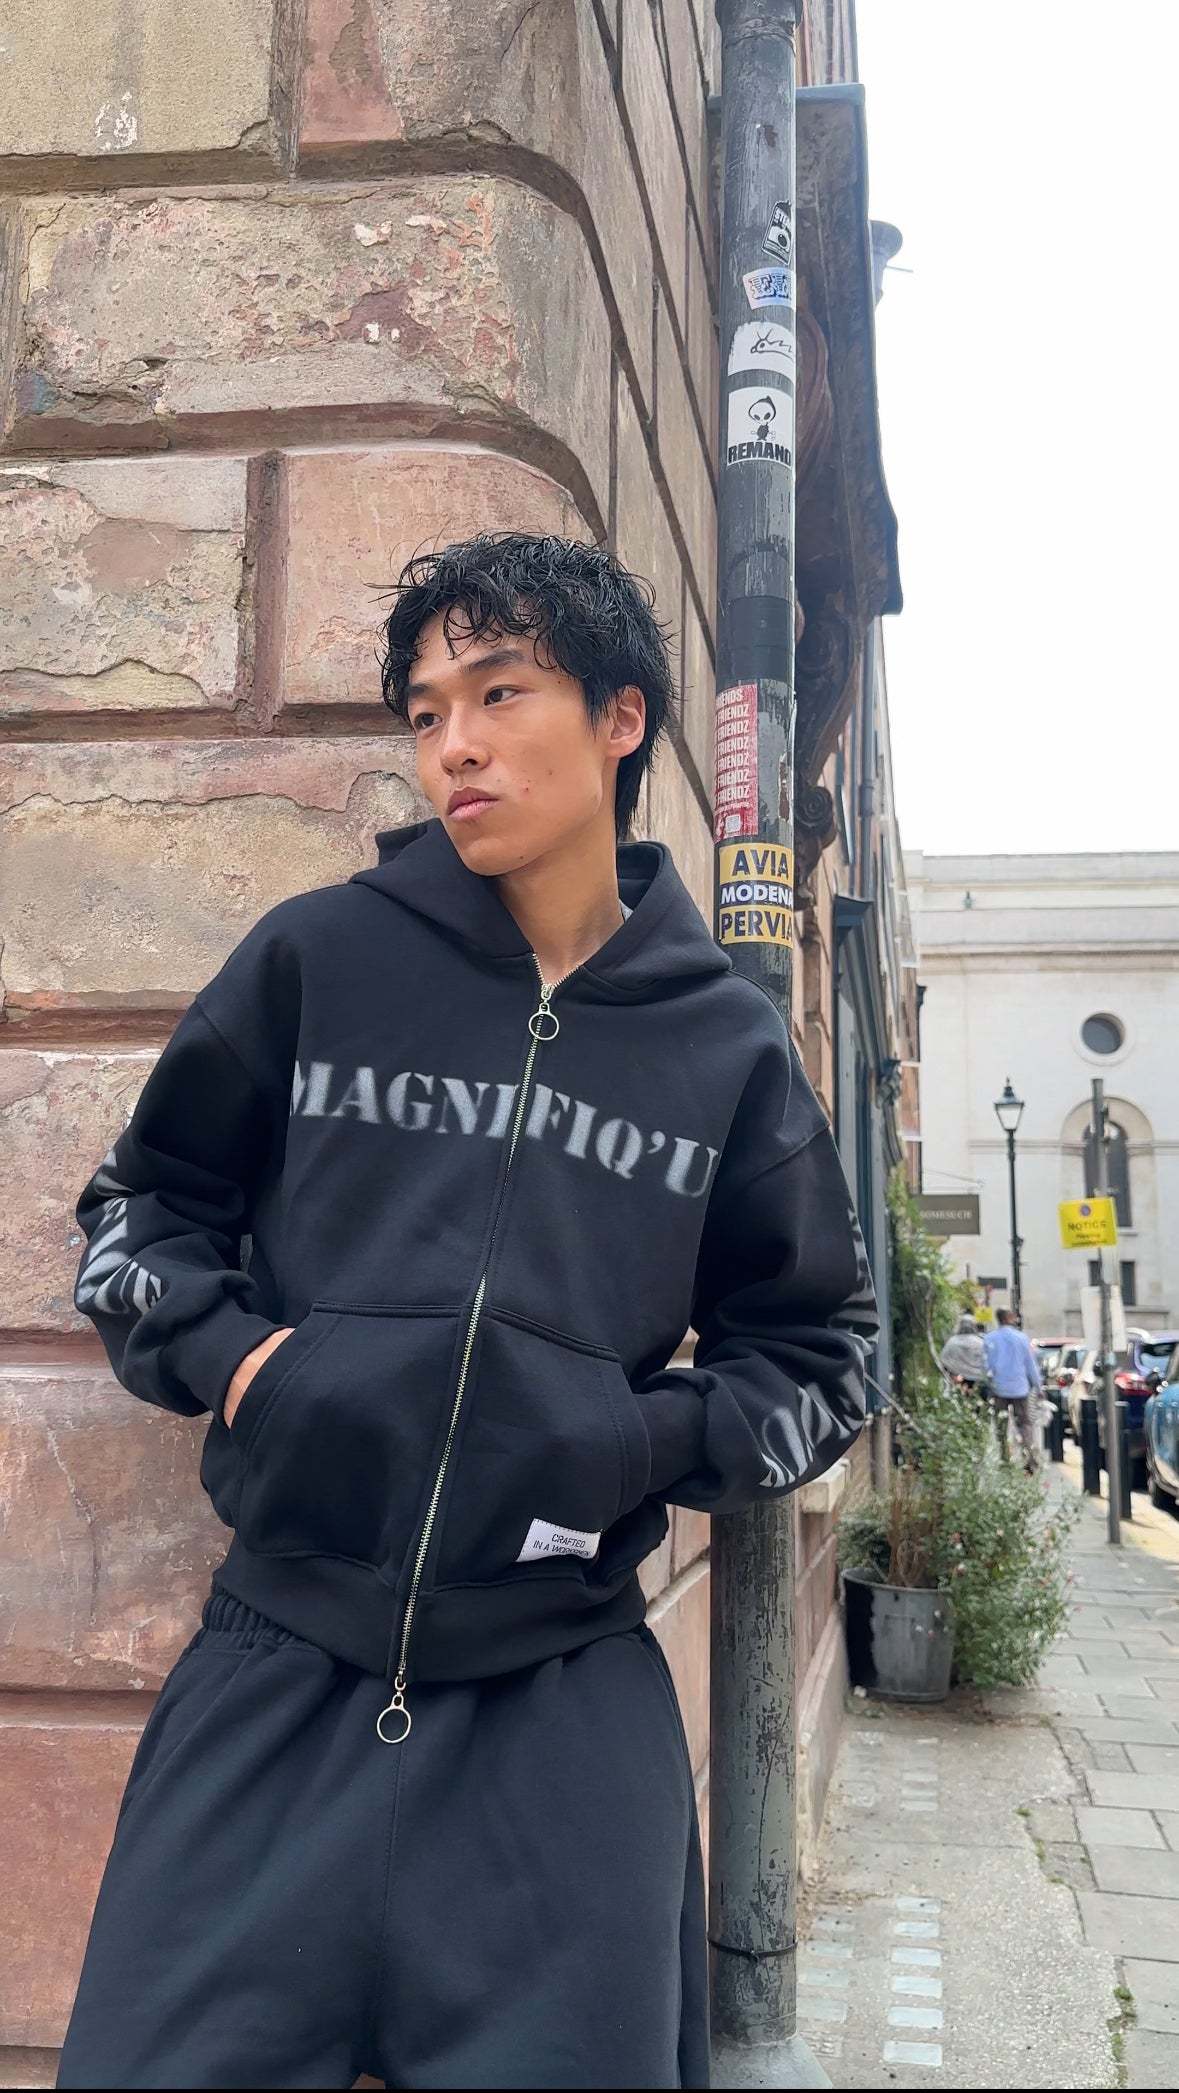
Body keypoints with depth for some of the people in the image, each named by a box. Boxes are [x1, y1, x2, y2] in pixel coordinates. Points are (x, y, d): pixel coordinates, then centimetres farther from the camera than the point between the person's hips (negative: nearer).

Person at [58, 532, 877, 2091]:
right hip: (276, 1676, 0)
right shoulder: (319, 955, 1)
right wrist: (222, 1349, -6)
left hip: (569, 1706, 1)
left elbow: (819, 1351, 13)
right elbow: (138, 1203, 13)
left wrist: (653, 1440, -4)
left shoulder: (727, 1042, 3)